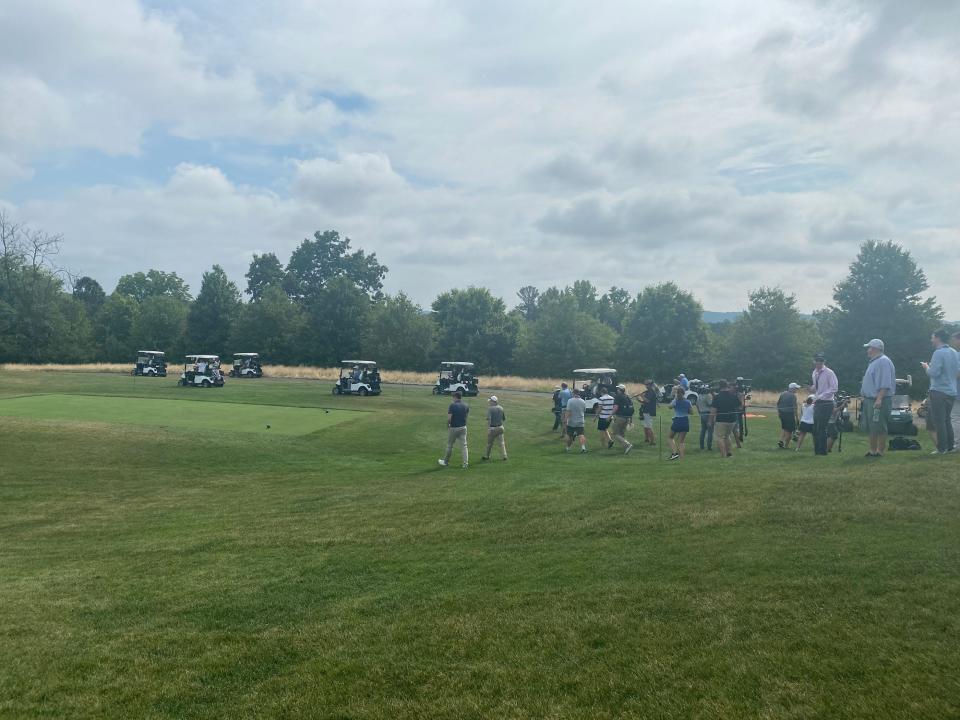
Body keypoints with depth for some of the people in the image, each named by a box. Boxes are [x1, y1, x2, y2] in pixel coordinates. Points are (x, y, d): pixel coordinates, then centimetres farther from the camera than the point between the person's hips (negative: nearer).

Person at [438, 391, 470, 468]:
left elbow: (449, 418, -16)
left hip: (453, 428, -4)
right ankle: (465, 463, 2)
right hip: (463, 427, 4)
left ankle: (446, 462, 23)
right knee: (463, 445, 6)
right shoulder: (466, 406, 2)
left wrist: (447, 426, -1)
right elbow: (466, 416, 6)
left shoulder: (452, 405, -14)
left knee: (449, 446, 11)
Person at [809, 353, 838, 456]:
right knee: (815, 429, 7)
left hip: (826, 404, -7)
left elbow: (834, 388, -15)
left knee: (821, 428, -7)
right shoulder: (814, 373, 13)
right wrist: (812, 388, 3)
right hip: (817, 403, 7)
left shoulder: (829, 373, -10)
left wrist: (821, 396, -17)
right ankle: (817, 451, 15)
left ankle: (823, 451, 1)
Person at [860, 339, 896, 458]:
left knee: (879, 428, -6)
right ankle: (872, 450, 18)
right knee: (870, 427, 12)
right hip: (870, 399, 10)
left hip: (878, 401, -10)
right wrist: (864, 397, 23)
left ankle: (880, 451, -2)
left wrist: (879, 399, -28)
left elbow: (884, 384, -22)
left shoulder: (883, 362, -13)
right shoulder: (874, 362, 20)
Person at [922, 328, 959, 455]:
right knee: (947, 420, 17)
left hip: (939, 391, -8)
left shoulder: (939, 353, -16)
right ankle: (950, 447, 19)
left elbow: (933, 373, -22)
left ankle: (941, 448, -2)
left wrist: (927, 367, -2)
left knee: (939, 421, -3)